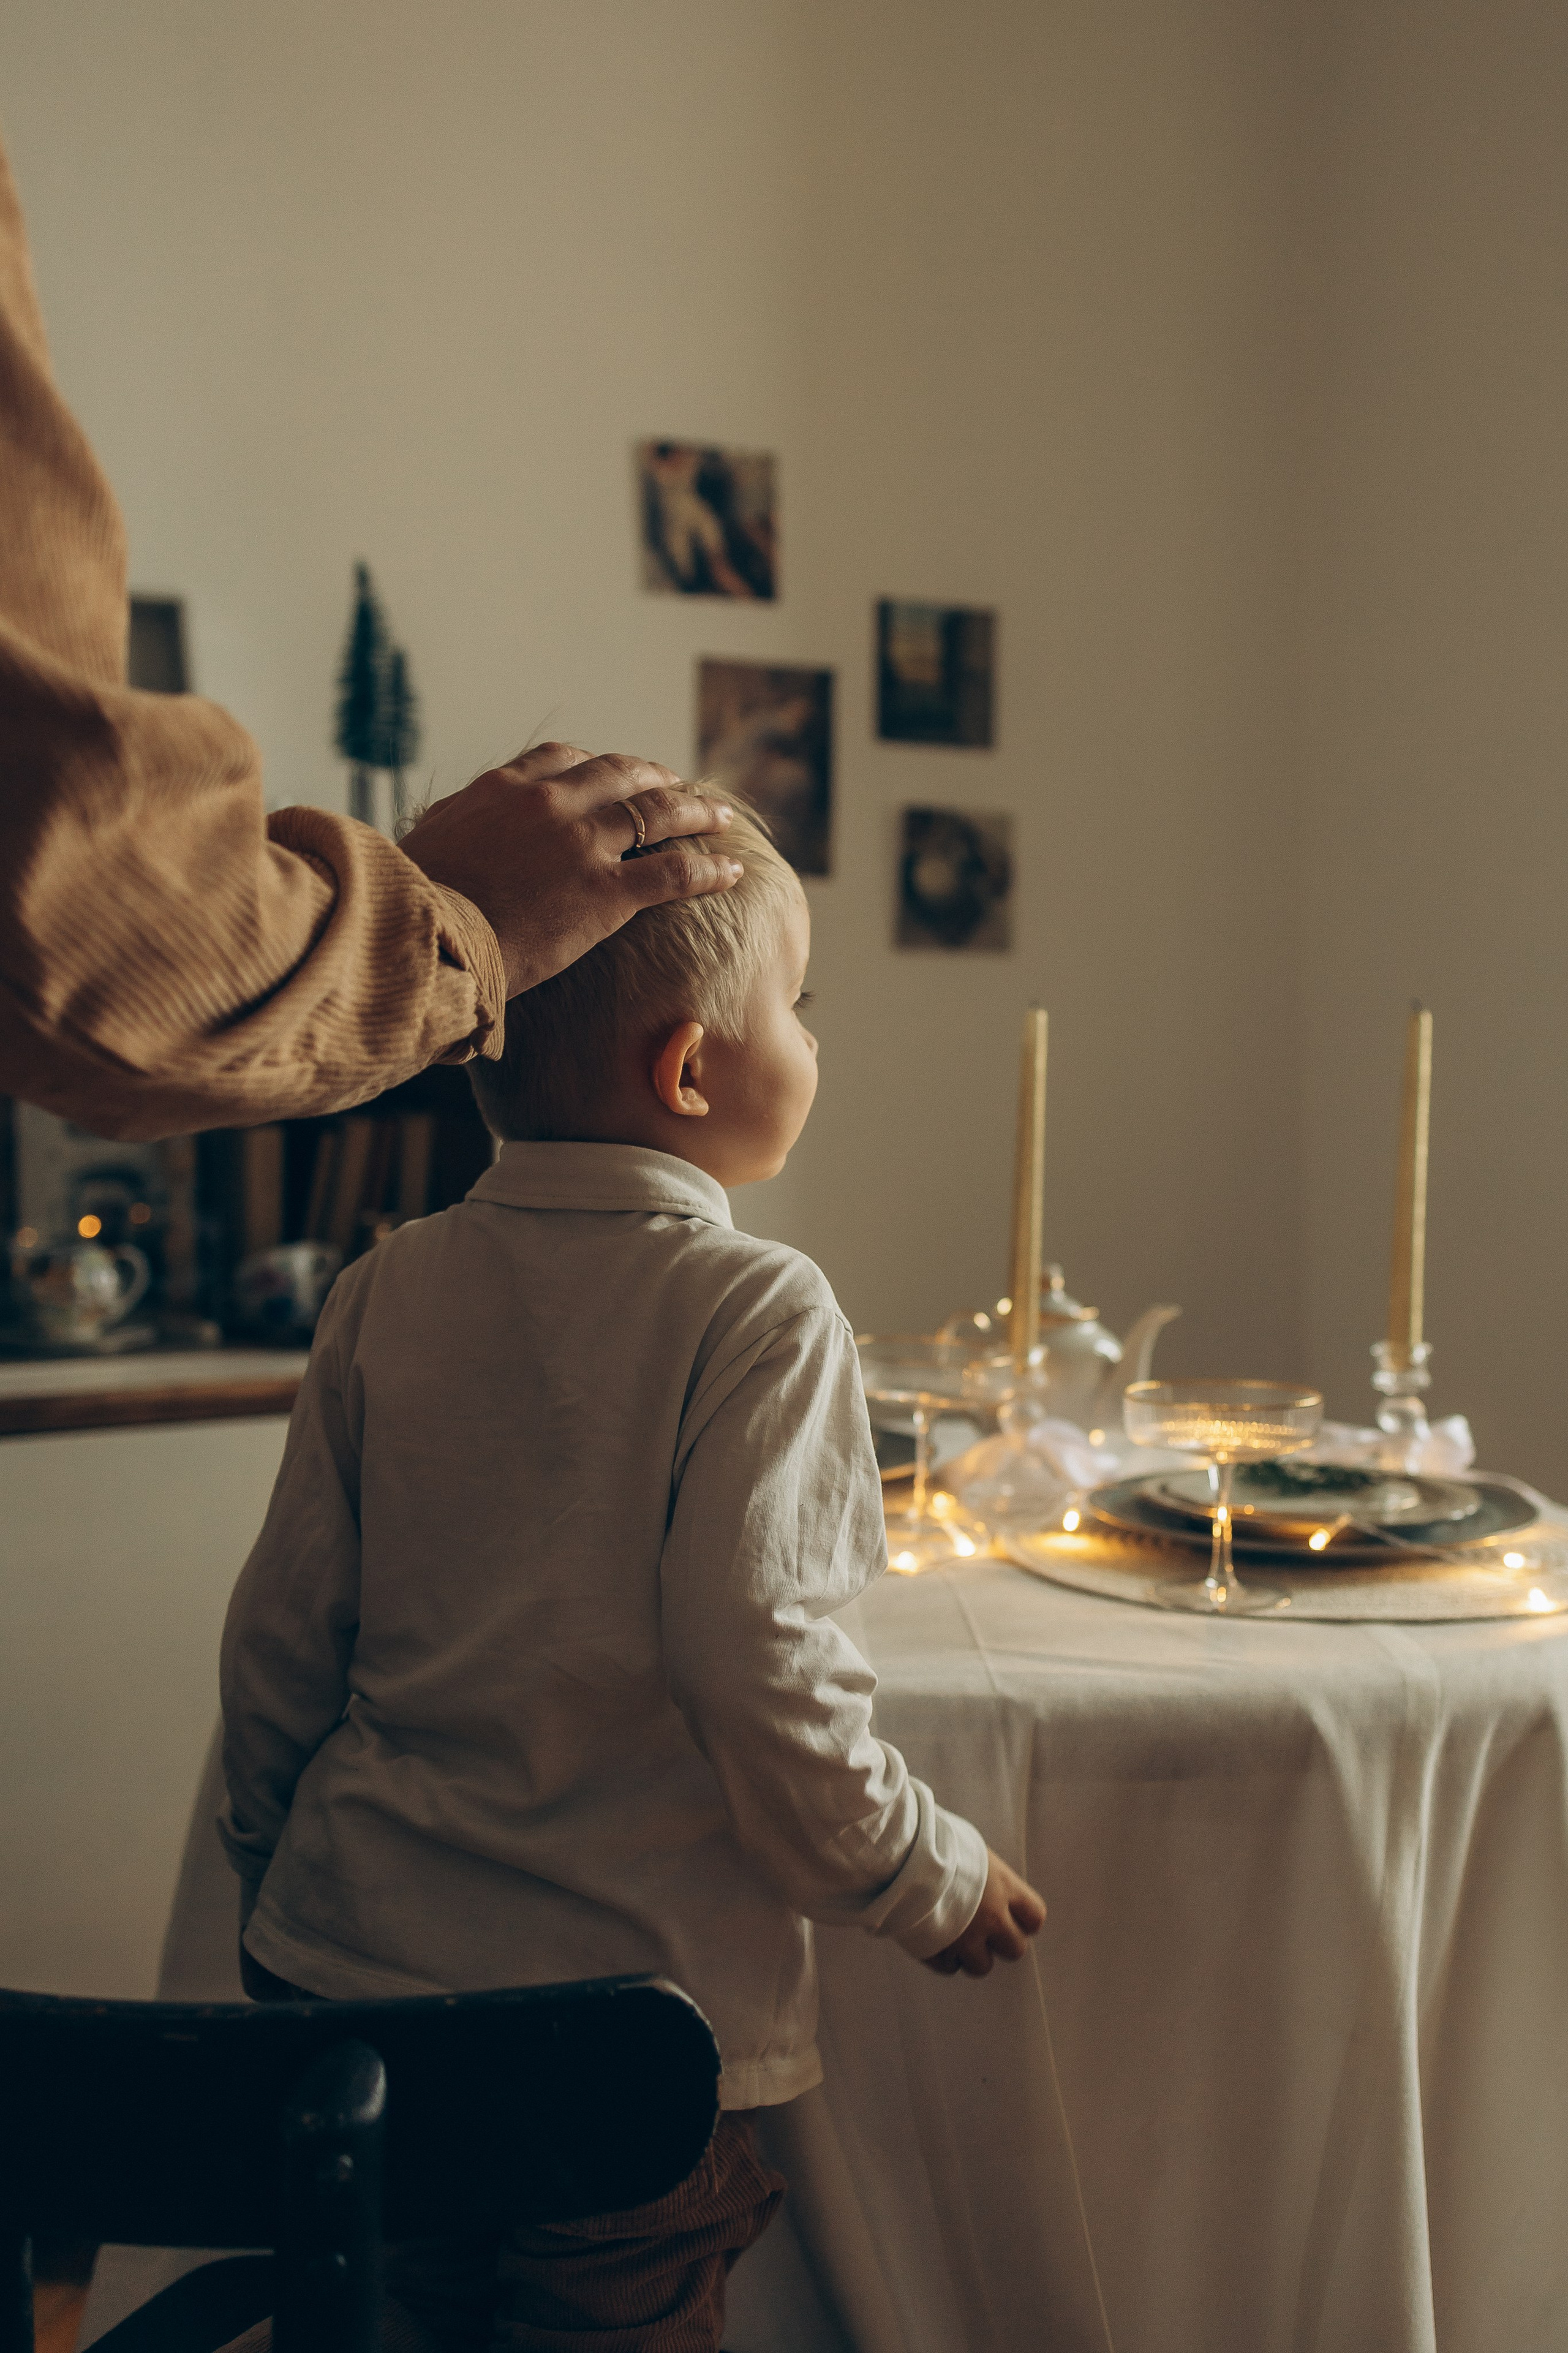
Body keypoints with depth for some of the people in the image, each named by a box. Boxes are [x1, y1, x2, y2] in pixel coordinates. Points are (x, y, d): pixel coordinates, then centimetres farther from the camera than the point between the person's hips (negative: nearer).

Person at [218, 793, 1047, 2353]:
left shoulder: (389, 1290, -1)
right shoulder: (757, 1313, -16)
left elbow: (283, 1630, 3)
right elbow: (757, 1664, -21)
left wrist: (272, 1866, 19)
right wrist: (934, 1882, -5)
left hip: (344, 1963, 5)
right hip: (623, 2018, -5)